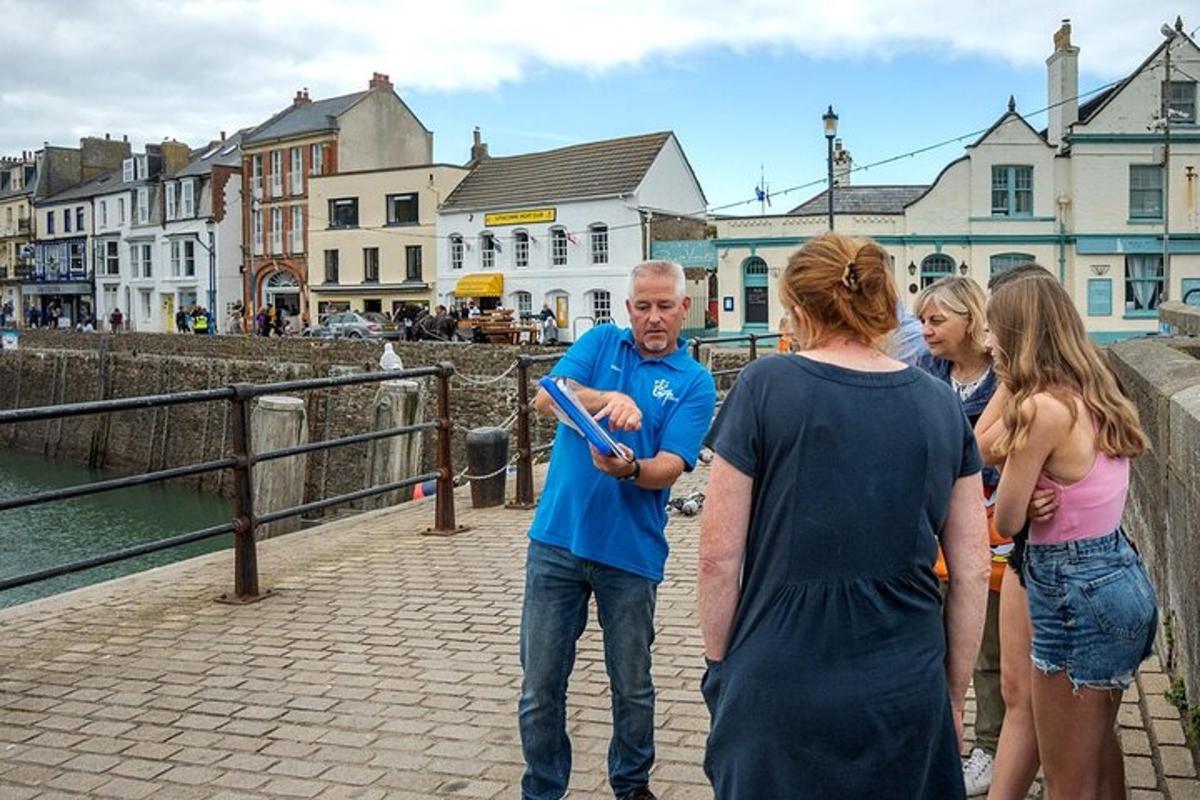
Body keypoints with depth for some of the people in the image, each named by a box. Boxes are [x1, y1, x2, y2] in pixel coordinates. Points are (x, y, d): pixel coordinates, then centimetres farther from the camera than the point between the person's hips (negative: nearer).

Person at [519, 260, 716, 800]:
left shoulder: (694, 382, 1)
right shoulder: (600, 342, 7)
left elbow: (670, 468, -10)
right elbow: (546, 399, -10)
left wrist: (628, 469, -32)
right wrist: (607, 399, -28)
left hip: (630, 552, -1)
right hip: (557, 539, 1)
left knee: (633, 688, 14)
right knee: (540, 685, 7)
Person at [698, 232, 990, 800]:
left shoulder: (765, 387, -10)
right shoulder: (941, 404, 0)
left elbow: (719, 556, -9)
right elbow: (972, 571, 3)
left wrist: (719, 664, 4)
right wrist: (955, 693, 14)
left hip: (780, 685, -3)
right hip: (907, 688, 3)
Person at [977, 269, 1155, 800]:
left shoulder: (1043, 407, -22)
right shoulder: (1094, 393, 4)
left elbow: (1007, 521, -14)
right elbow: (982, 443, 12)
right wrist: (1010, 381, 4)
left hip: (1076, 593, -10)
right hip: (1121, 577, 10)